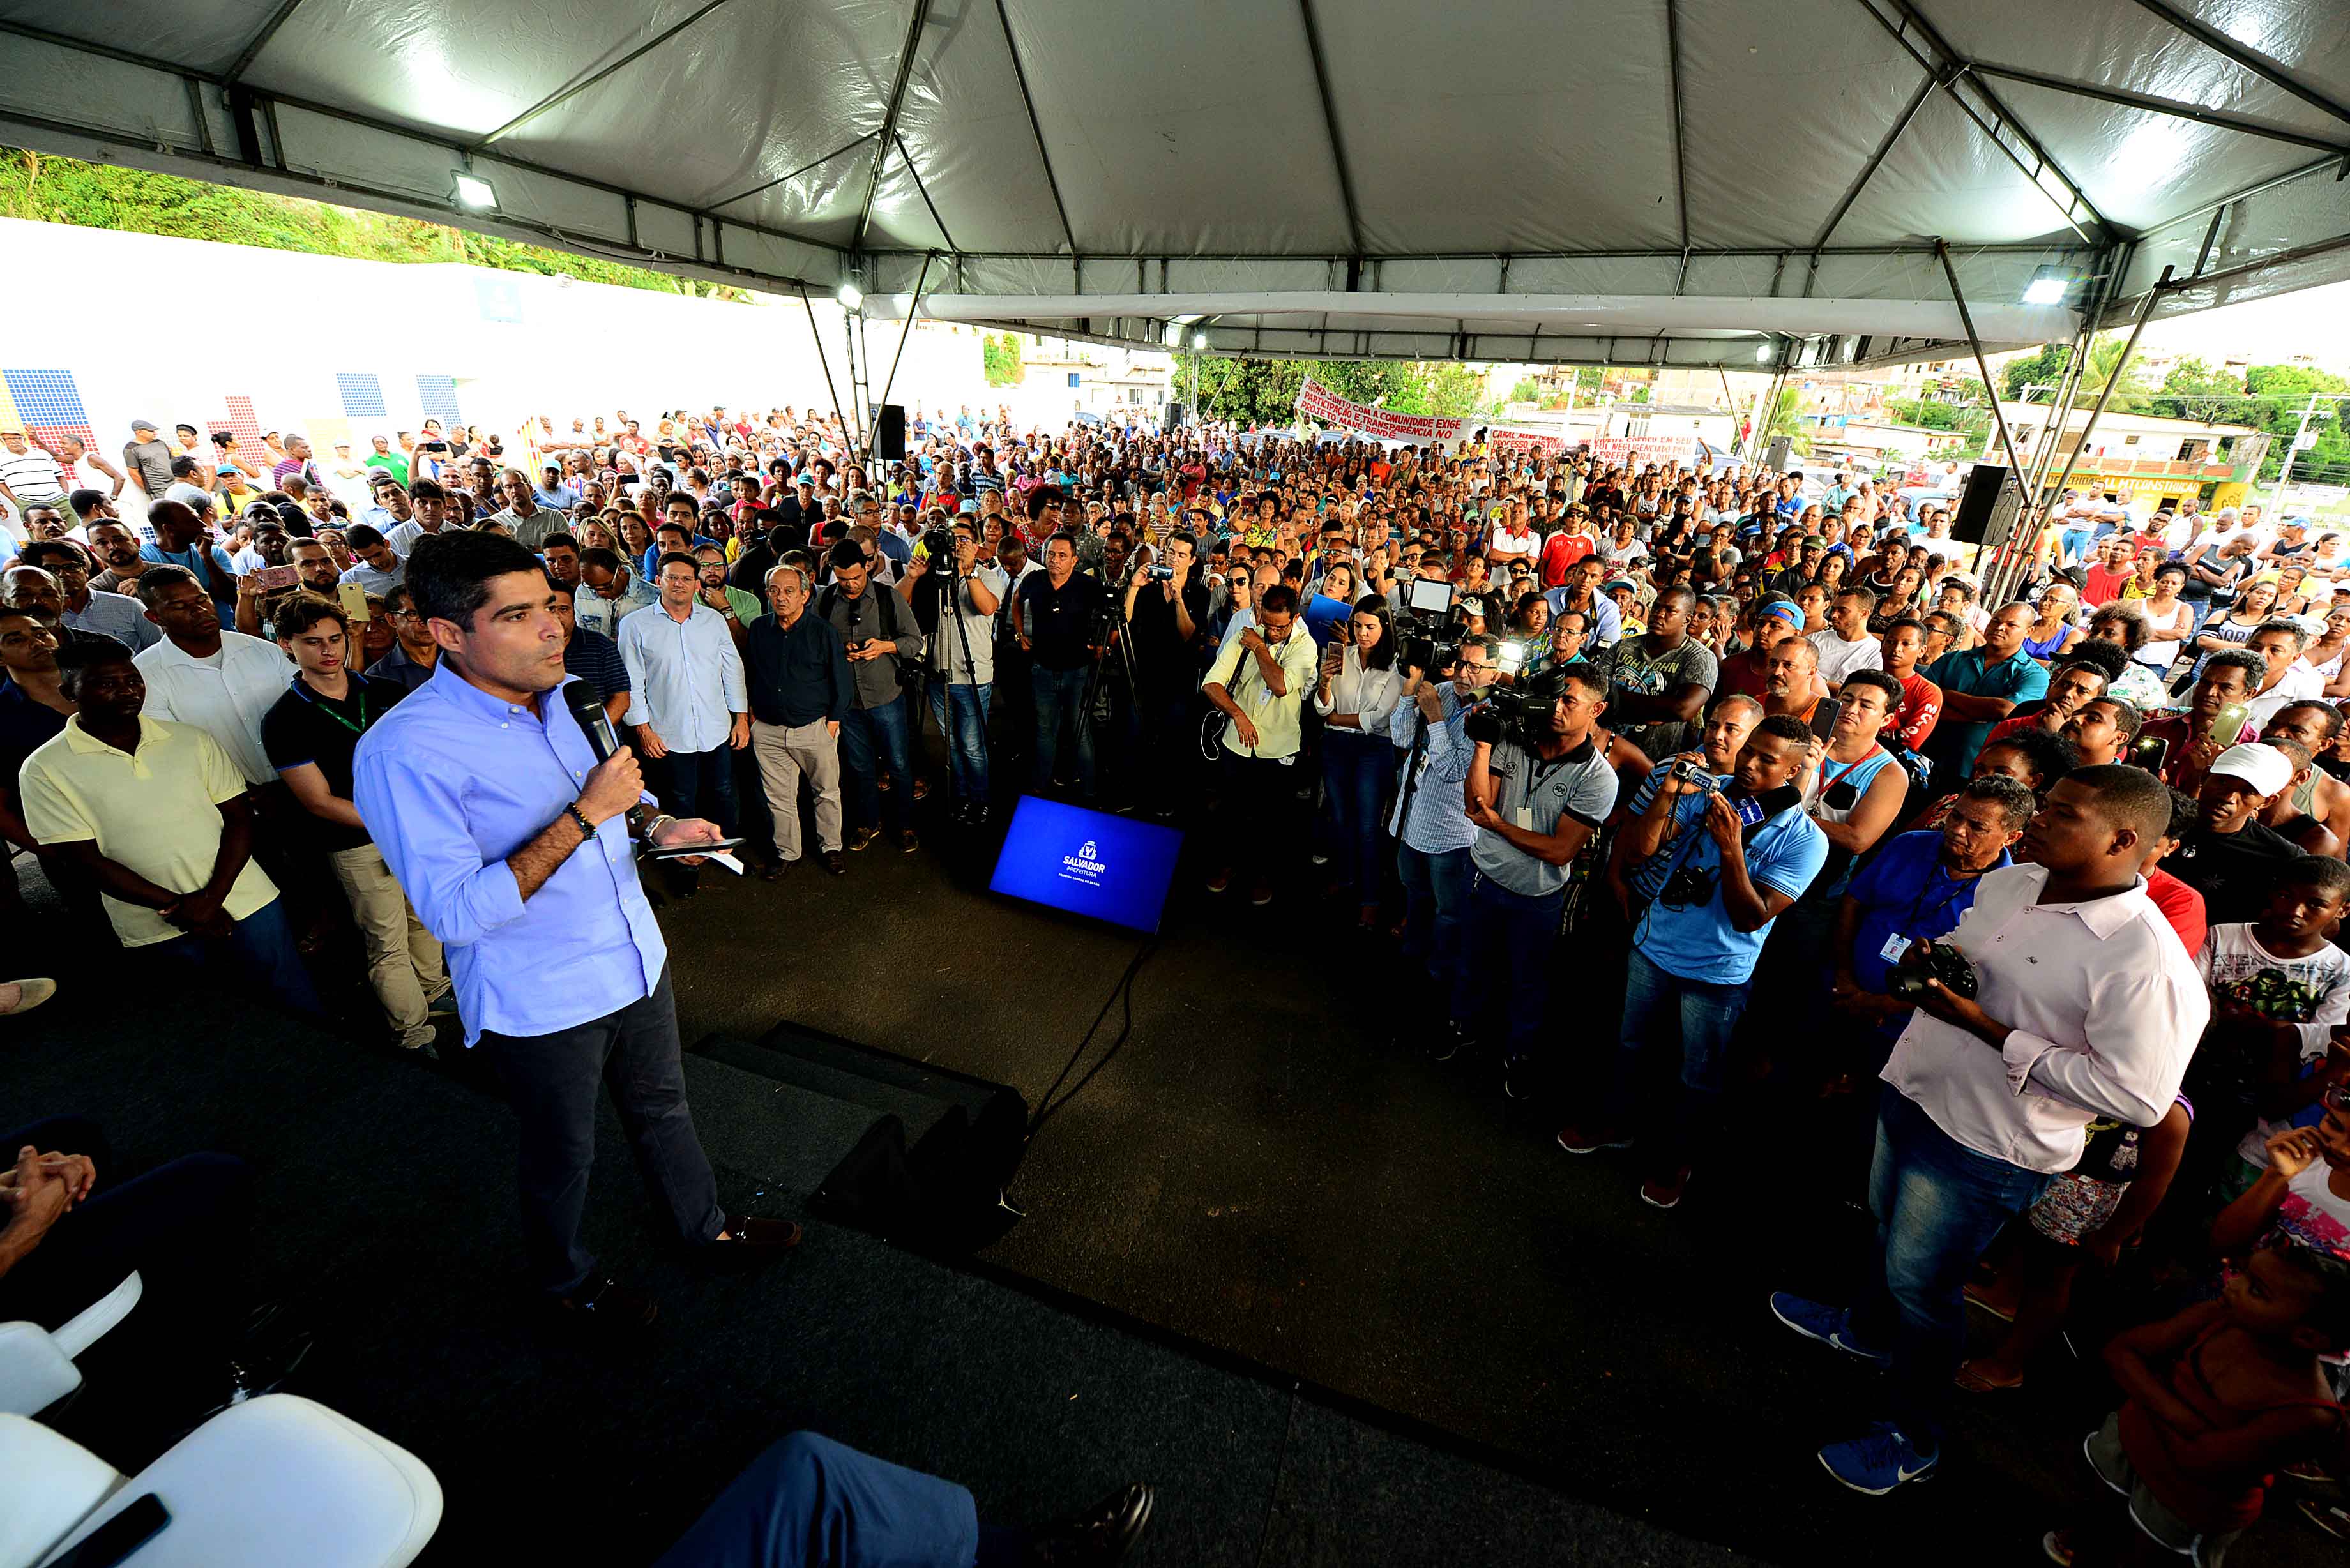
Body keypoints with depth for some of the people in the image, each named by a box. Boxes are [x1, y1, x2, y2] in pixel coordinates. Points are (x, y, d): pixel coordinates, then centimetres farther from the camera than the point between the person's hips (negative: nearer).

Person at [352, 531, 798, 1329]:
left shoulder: (566, 693, -1)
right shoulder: (404, 750, -24)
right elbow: (456, 913, -27)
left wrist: (659, 827, -6)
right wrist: (586, 815, -31)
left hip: (634, 961, 6)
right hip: (541, 1006, -6)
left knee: (663, 1111, 25)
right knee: (562, 1156, 19)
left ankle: (707, 1225, 49)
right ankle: (566, 1278, 47)